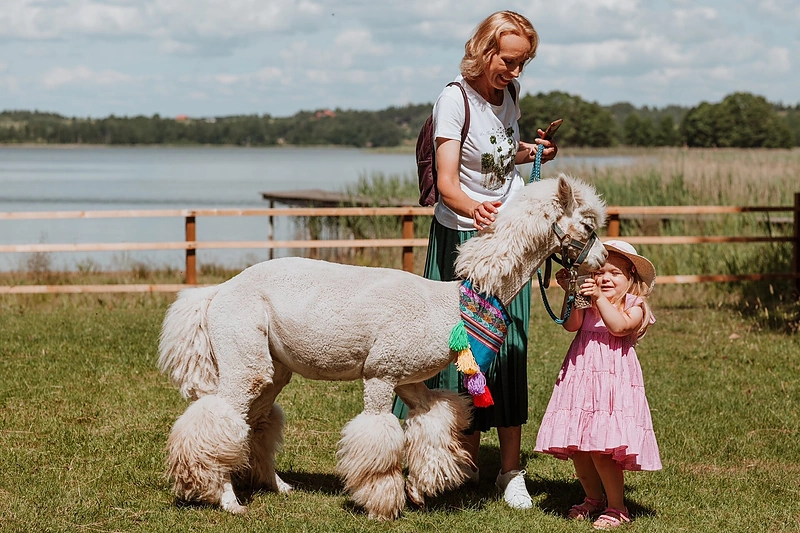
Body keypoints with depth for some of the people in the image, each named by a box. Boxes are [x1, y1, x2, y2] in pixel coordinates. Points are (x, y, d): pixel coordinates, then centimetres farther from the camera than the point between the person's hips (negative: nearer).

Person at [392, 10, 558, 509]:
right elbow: (447, 183, -26)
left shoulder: (510, 93, 4)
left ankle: (511, 470, 4)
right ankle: (467, 461, 12)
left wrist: (532, 152, 5)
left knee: (510, 347, 1)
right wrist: (474, 208, -45)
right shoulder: (455, 99, -16)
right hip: (463, 237, -5)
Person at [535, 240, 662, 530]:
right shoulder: (587, 306, 14)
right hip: (580, 380, 5)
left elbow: (619, 326, -19)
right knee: (576, 446, 7)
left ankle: (616, 507, 3)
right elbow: (571, 324, -6)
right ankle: (594, 498, 29)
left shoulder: (634, 307, 2)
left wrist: (599, 298, -24)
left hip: (613, 382, -5)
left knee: (601, 448, -13)